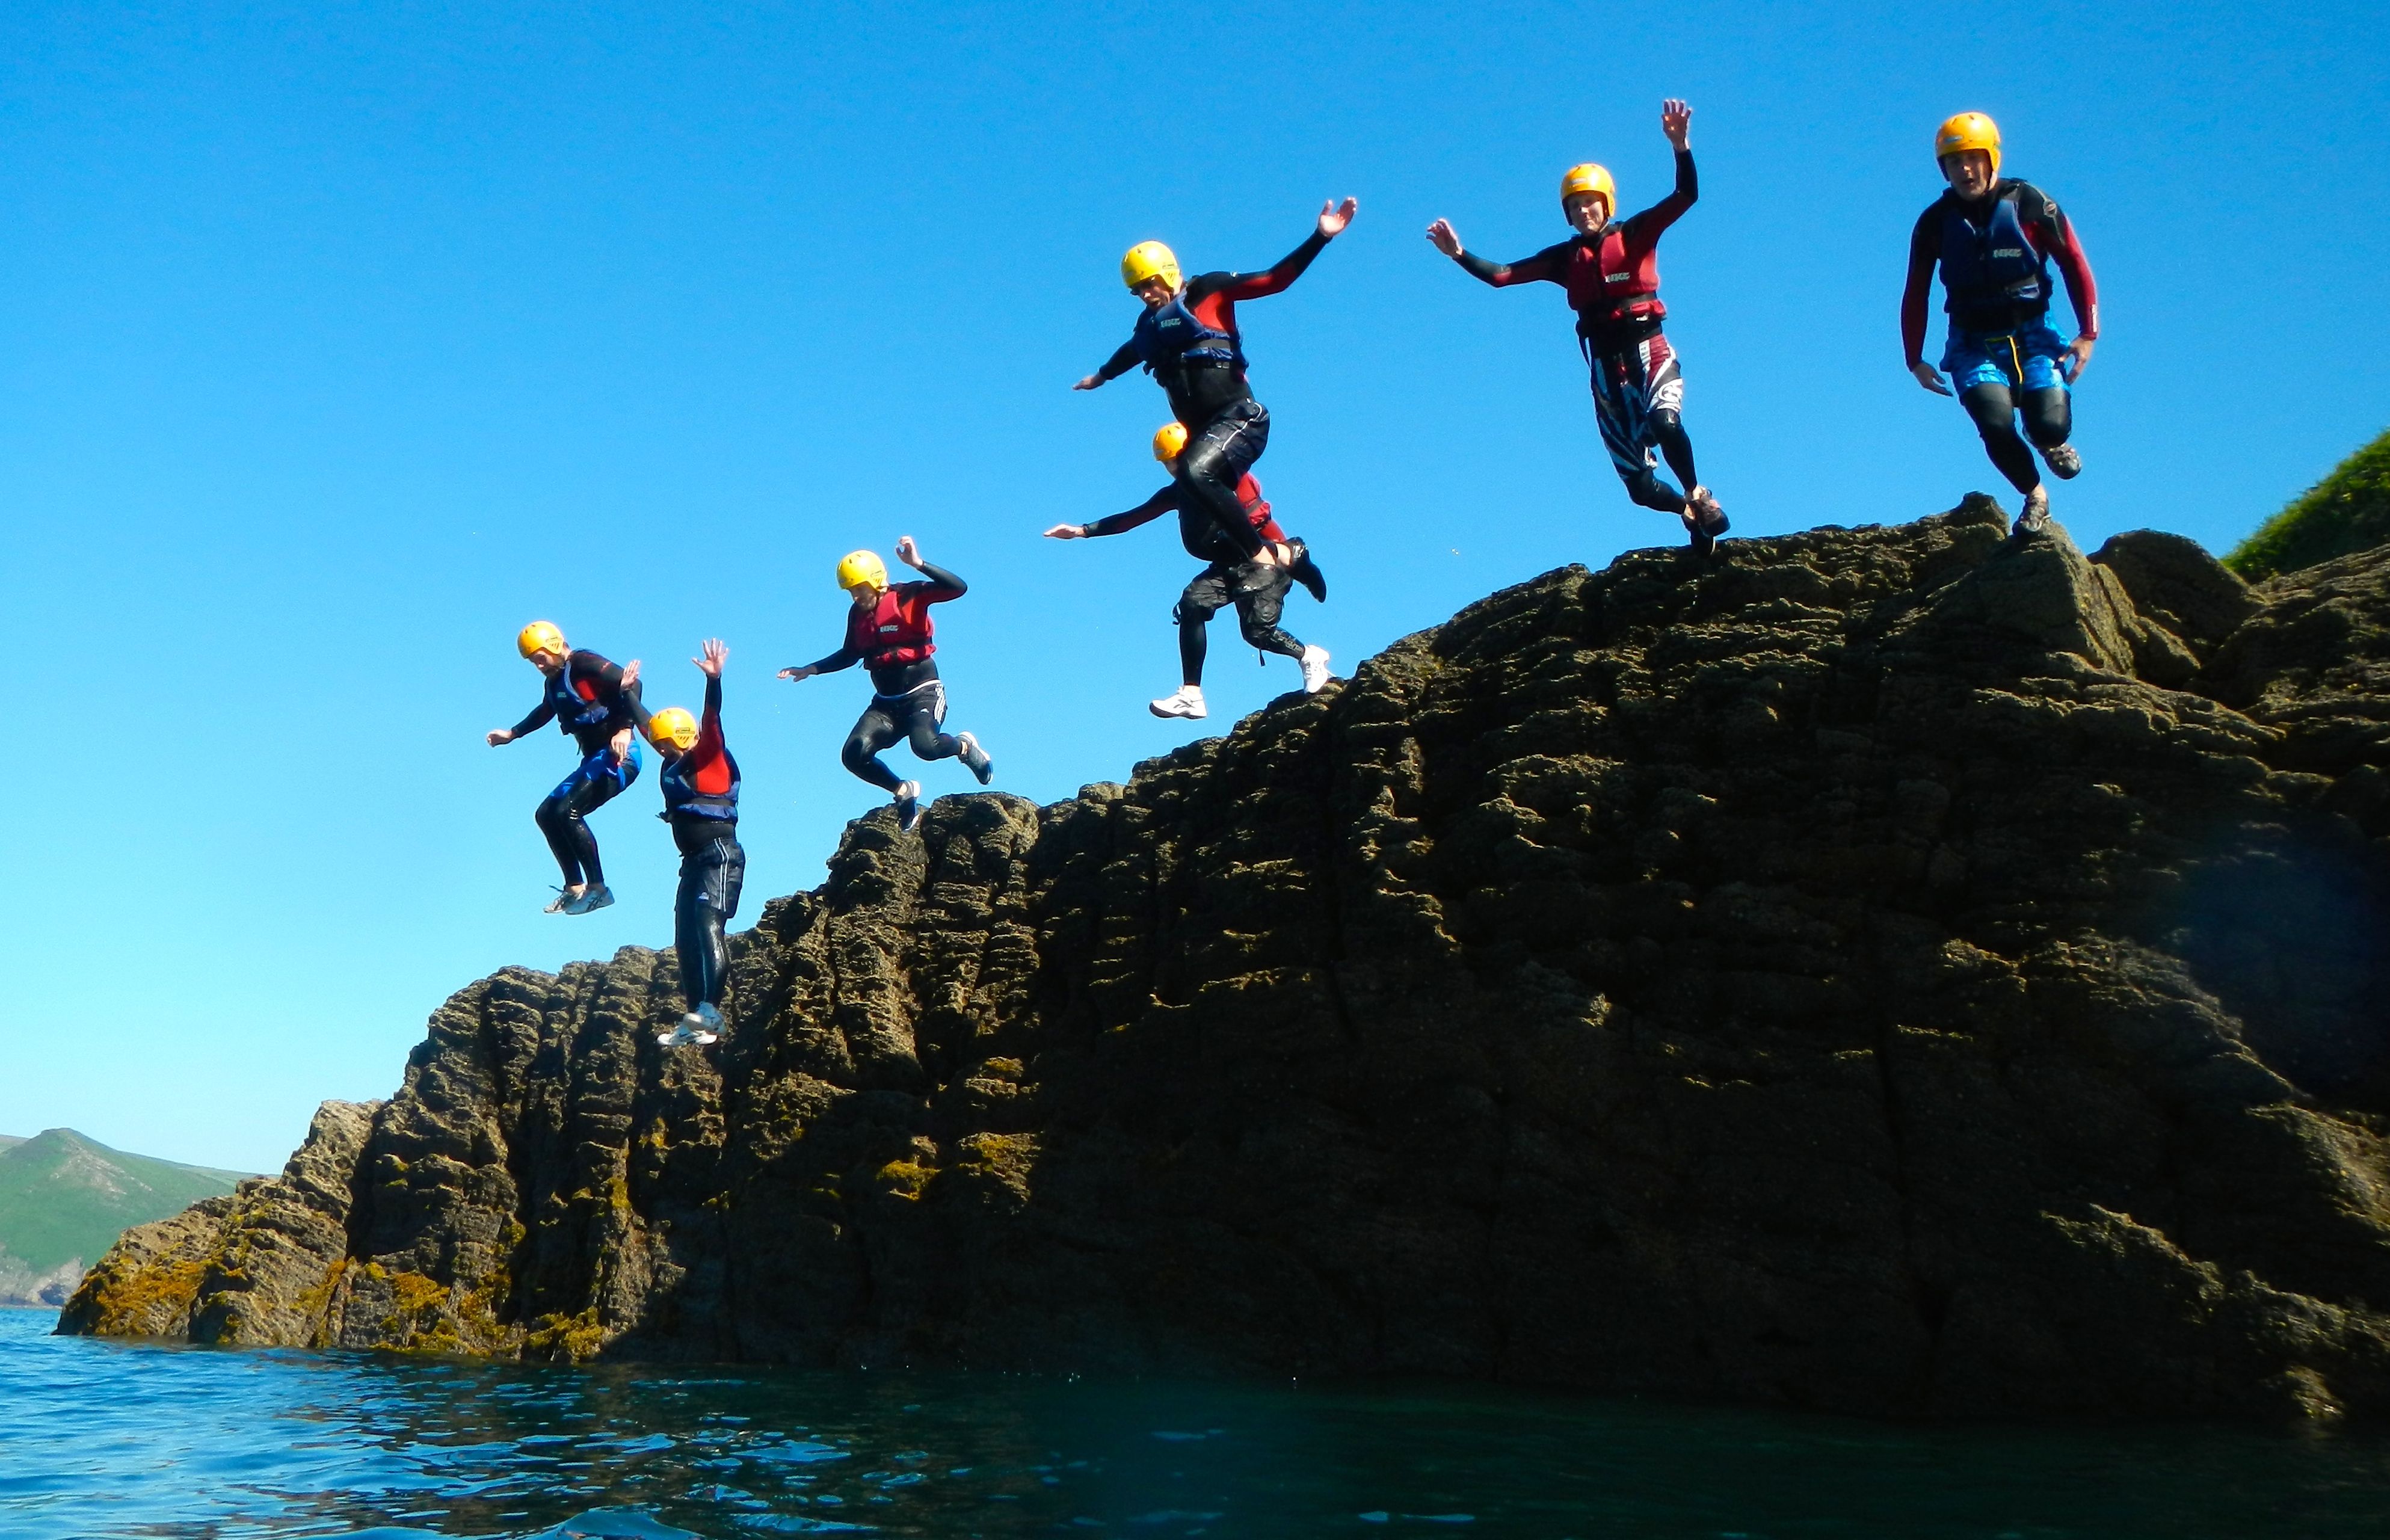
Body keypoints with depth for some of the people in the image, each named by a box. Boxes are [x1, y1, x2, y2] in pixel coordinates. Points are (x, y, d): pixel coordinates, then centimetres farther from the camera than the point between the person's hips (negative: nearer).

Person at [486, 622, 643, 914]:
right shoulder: (554, 682, 15)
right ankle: (575, 887, 10)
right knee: (547, 815, 9)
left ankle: (598, 888, -16)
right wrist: (511, 734, 45)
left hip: (618, 757, -10)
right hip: (595, 760, 10)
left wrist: (625, 729, -35)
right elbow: (544, 712, 36)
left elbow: (631, 683, -25)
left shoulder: (585, 664, -12)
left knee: (567, 810, -21)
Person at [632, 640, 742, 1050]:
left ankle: (710, 1012, -31)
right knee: (685, 939, 5)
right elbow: (648, 725, 30)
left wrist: (714, 680, -34)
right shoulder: (675, 763, 16)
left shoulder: (710, 757, -4)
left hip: (719, 856, -9)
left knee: (708, 926, -21)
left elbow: (712, 721, -20)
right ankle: (695, 1022, 5)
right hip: (694, 861, 9)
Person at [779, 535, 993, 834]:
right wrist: (811, 669, 15)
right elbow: (849, 655, 23)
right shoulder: (857, 614, 7)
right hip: (886, 703, 6)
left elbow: (958, 588, -23)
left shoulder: (908, 597, -9)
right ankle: (904, 792, 10)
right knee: (854, 755, -15)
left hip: (923, 694, -6)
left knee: (925, 746, -34)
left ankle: (965, 747, 3)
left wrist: (919, 564, -32)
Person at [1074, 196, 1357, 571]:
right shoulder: (1149, 325, 19)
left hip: (1239, 419, -7)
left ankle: (1261, 551, -25)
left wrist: (1319, 238, -17)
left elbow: (1275, 281, -6)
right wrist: (1100, 377, 62)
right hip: (1201, 435, 7)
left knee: (1195, 473, -35)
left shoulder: (1207, 291, 2)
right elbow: (1131, 352, 42)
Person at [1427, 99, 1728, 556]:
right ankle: (1691, 512, 33)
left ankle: (1699, 497, -7)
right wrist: (1460, 255, -4)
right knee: (1640, 487, 0)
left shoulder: (1635, 235, 5)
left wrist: (1681, 147, -24)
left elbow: (1686, 196, -8)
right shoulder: (1565, 257, 13)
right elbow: (1502, 275, 9)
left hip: (1648, 350, -3)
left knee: (1664, 421, -36)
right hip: (1605, 365, 3)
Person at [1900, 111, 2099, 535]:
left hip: (2034, 336, -1)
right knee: (1996, 427, -23)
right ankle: (2034, 495, 6)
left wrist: (2088, 334, -4)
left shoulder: (2028, 203, -6)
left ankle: (2051, 443, 21)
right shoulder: (1935, 222, -3)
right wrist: (1915, 360, 4)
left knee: (2050, 425, -20)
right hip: (1974, 344, 1)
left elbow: (2074, 263, 1)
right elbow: (1916, 295, 7)